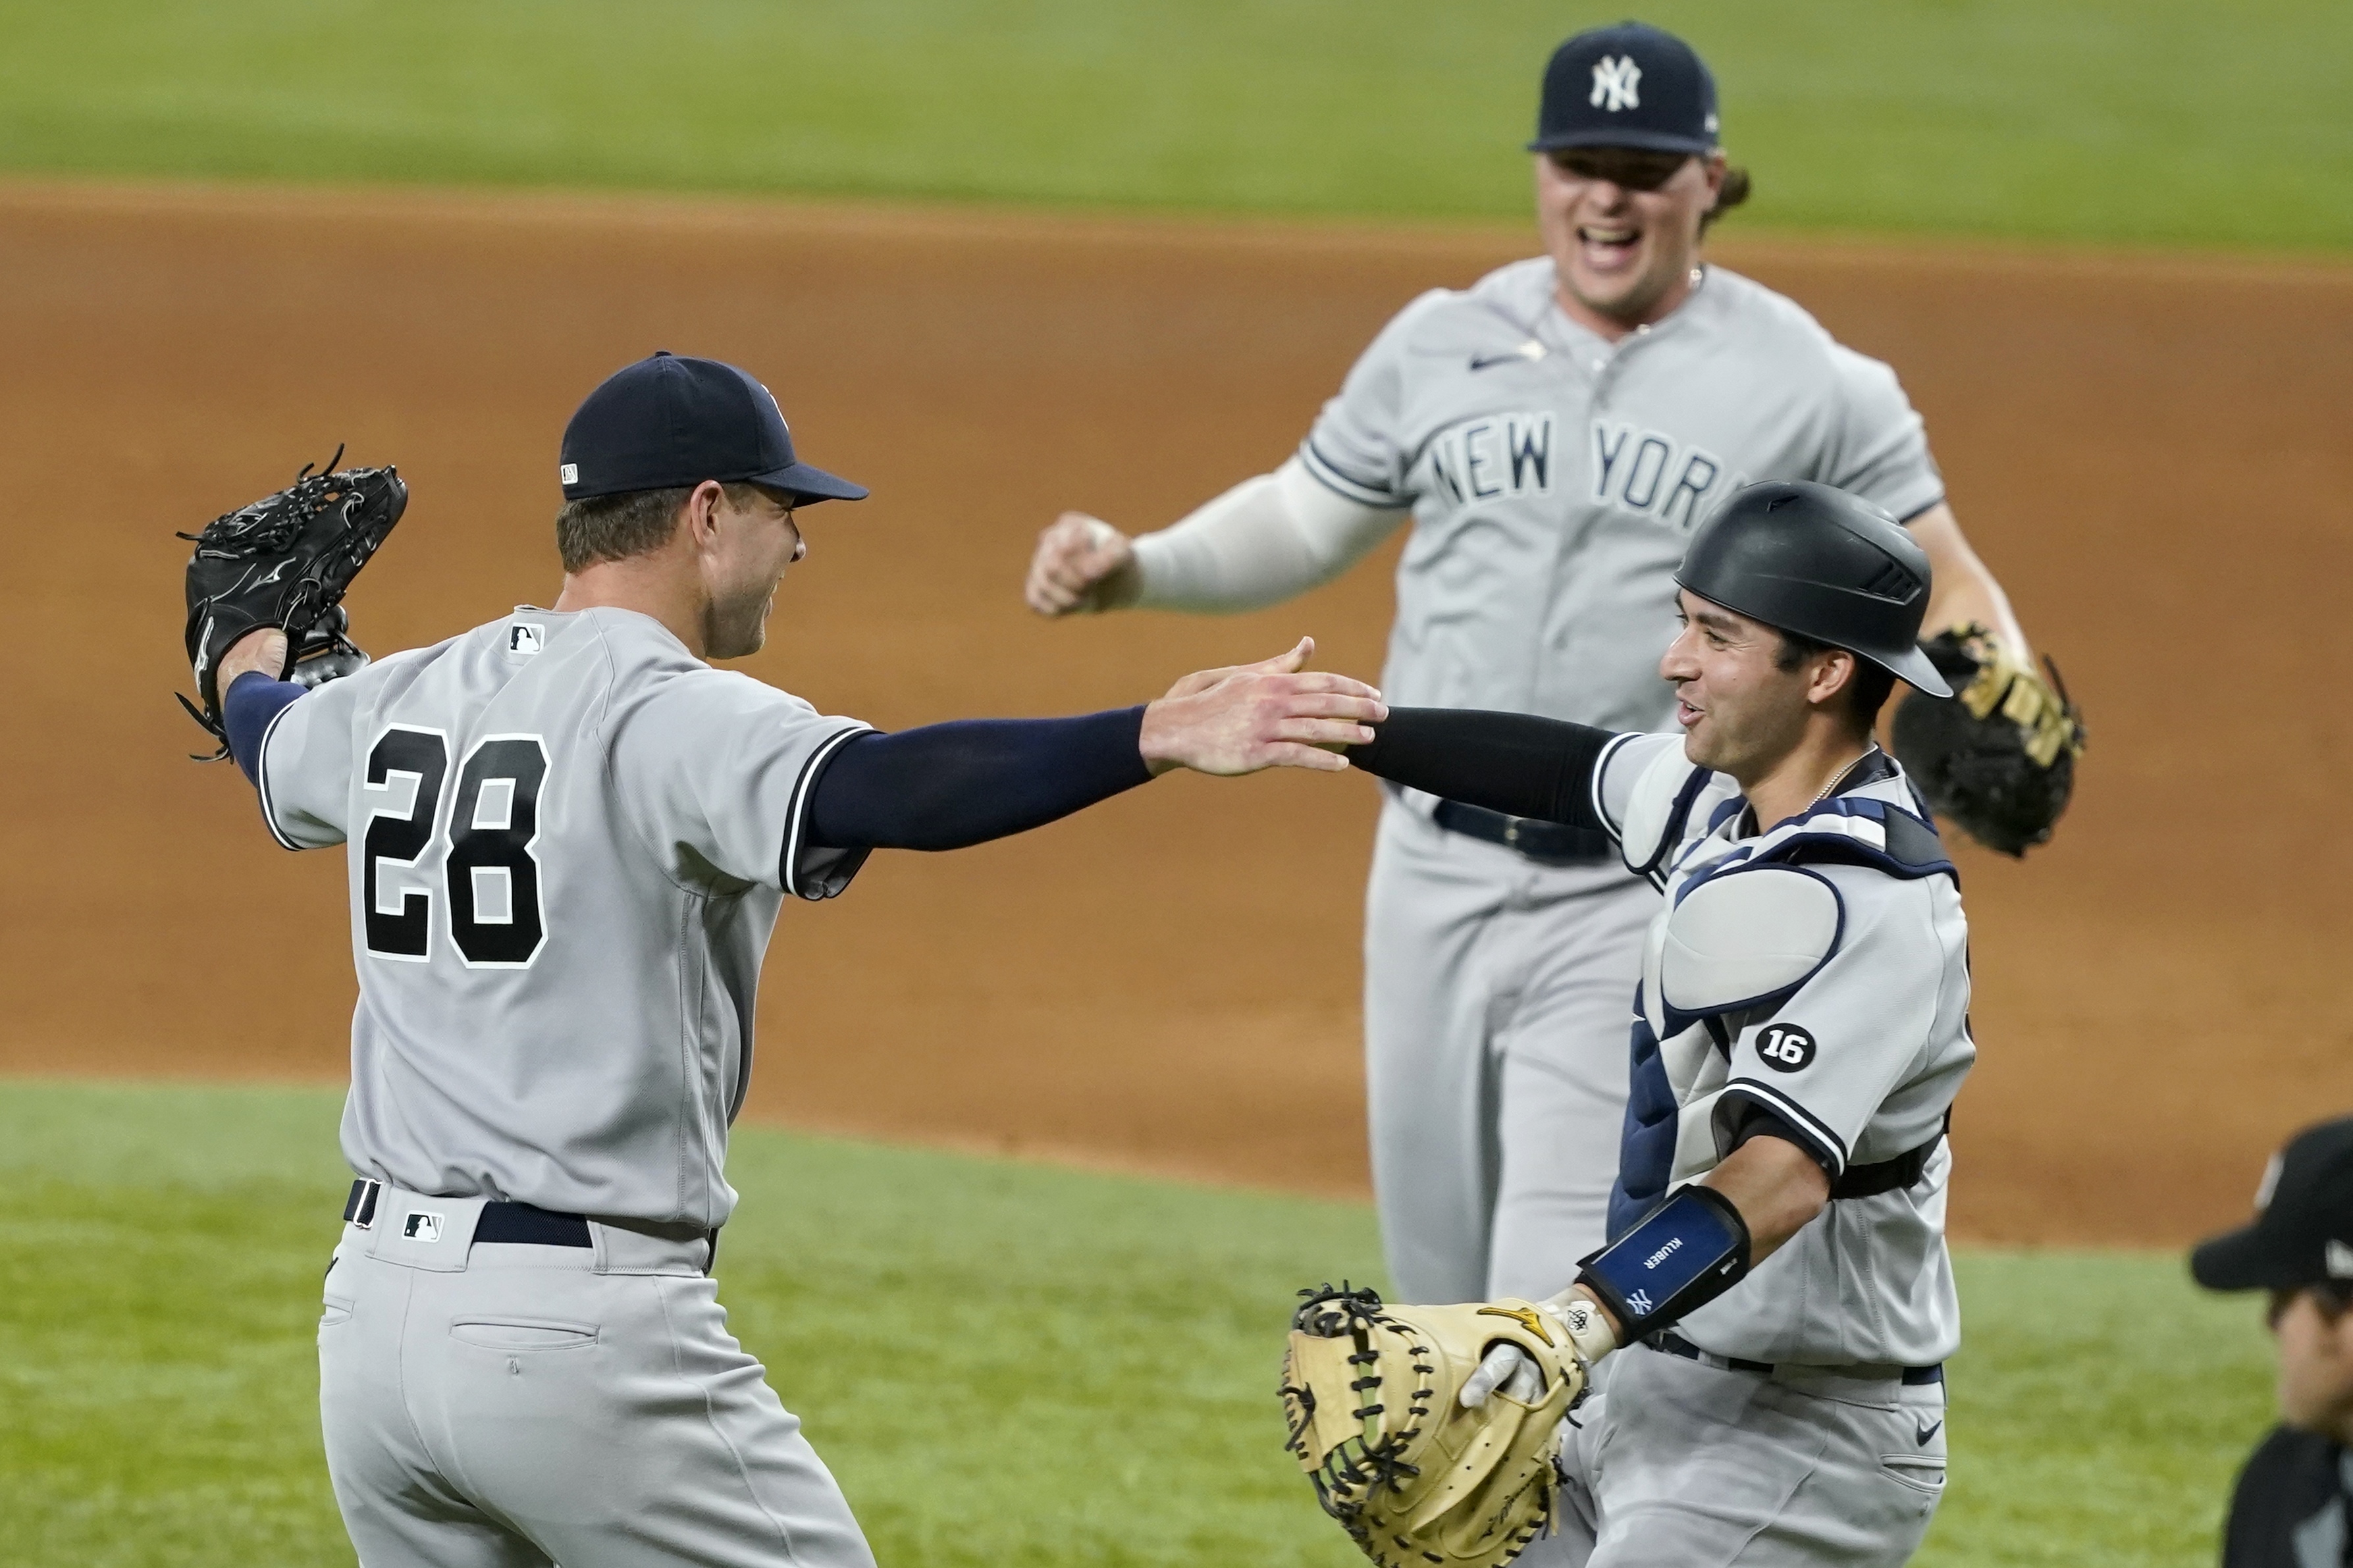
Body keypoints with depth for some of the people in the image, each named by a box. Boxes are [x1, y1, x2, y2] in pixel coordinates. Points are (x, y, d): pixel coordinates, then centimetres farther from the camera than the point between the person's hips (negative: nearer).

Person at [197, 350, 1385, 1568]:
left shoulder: (395, 703, 12)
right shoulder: (675, 719, -13)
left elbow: (270, 743, 35)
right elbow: (884, 786, -32)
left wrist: (250, 665, 59)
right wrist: (1161, 738, -41)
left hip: (371, 1311, 8)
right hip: (584, 1324, -8)